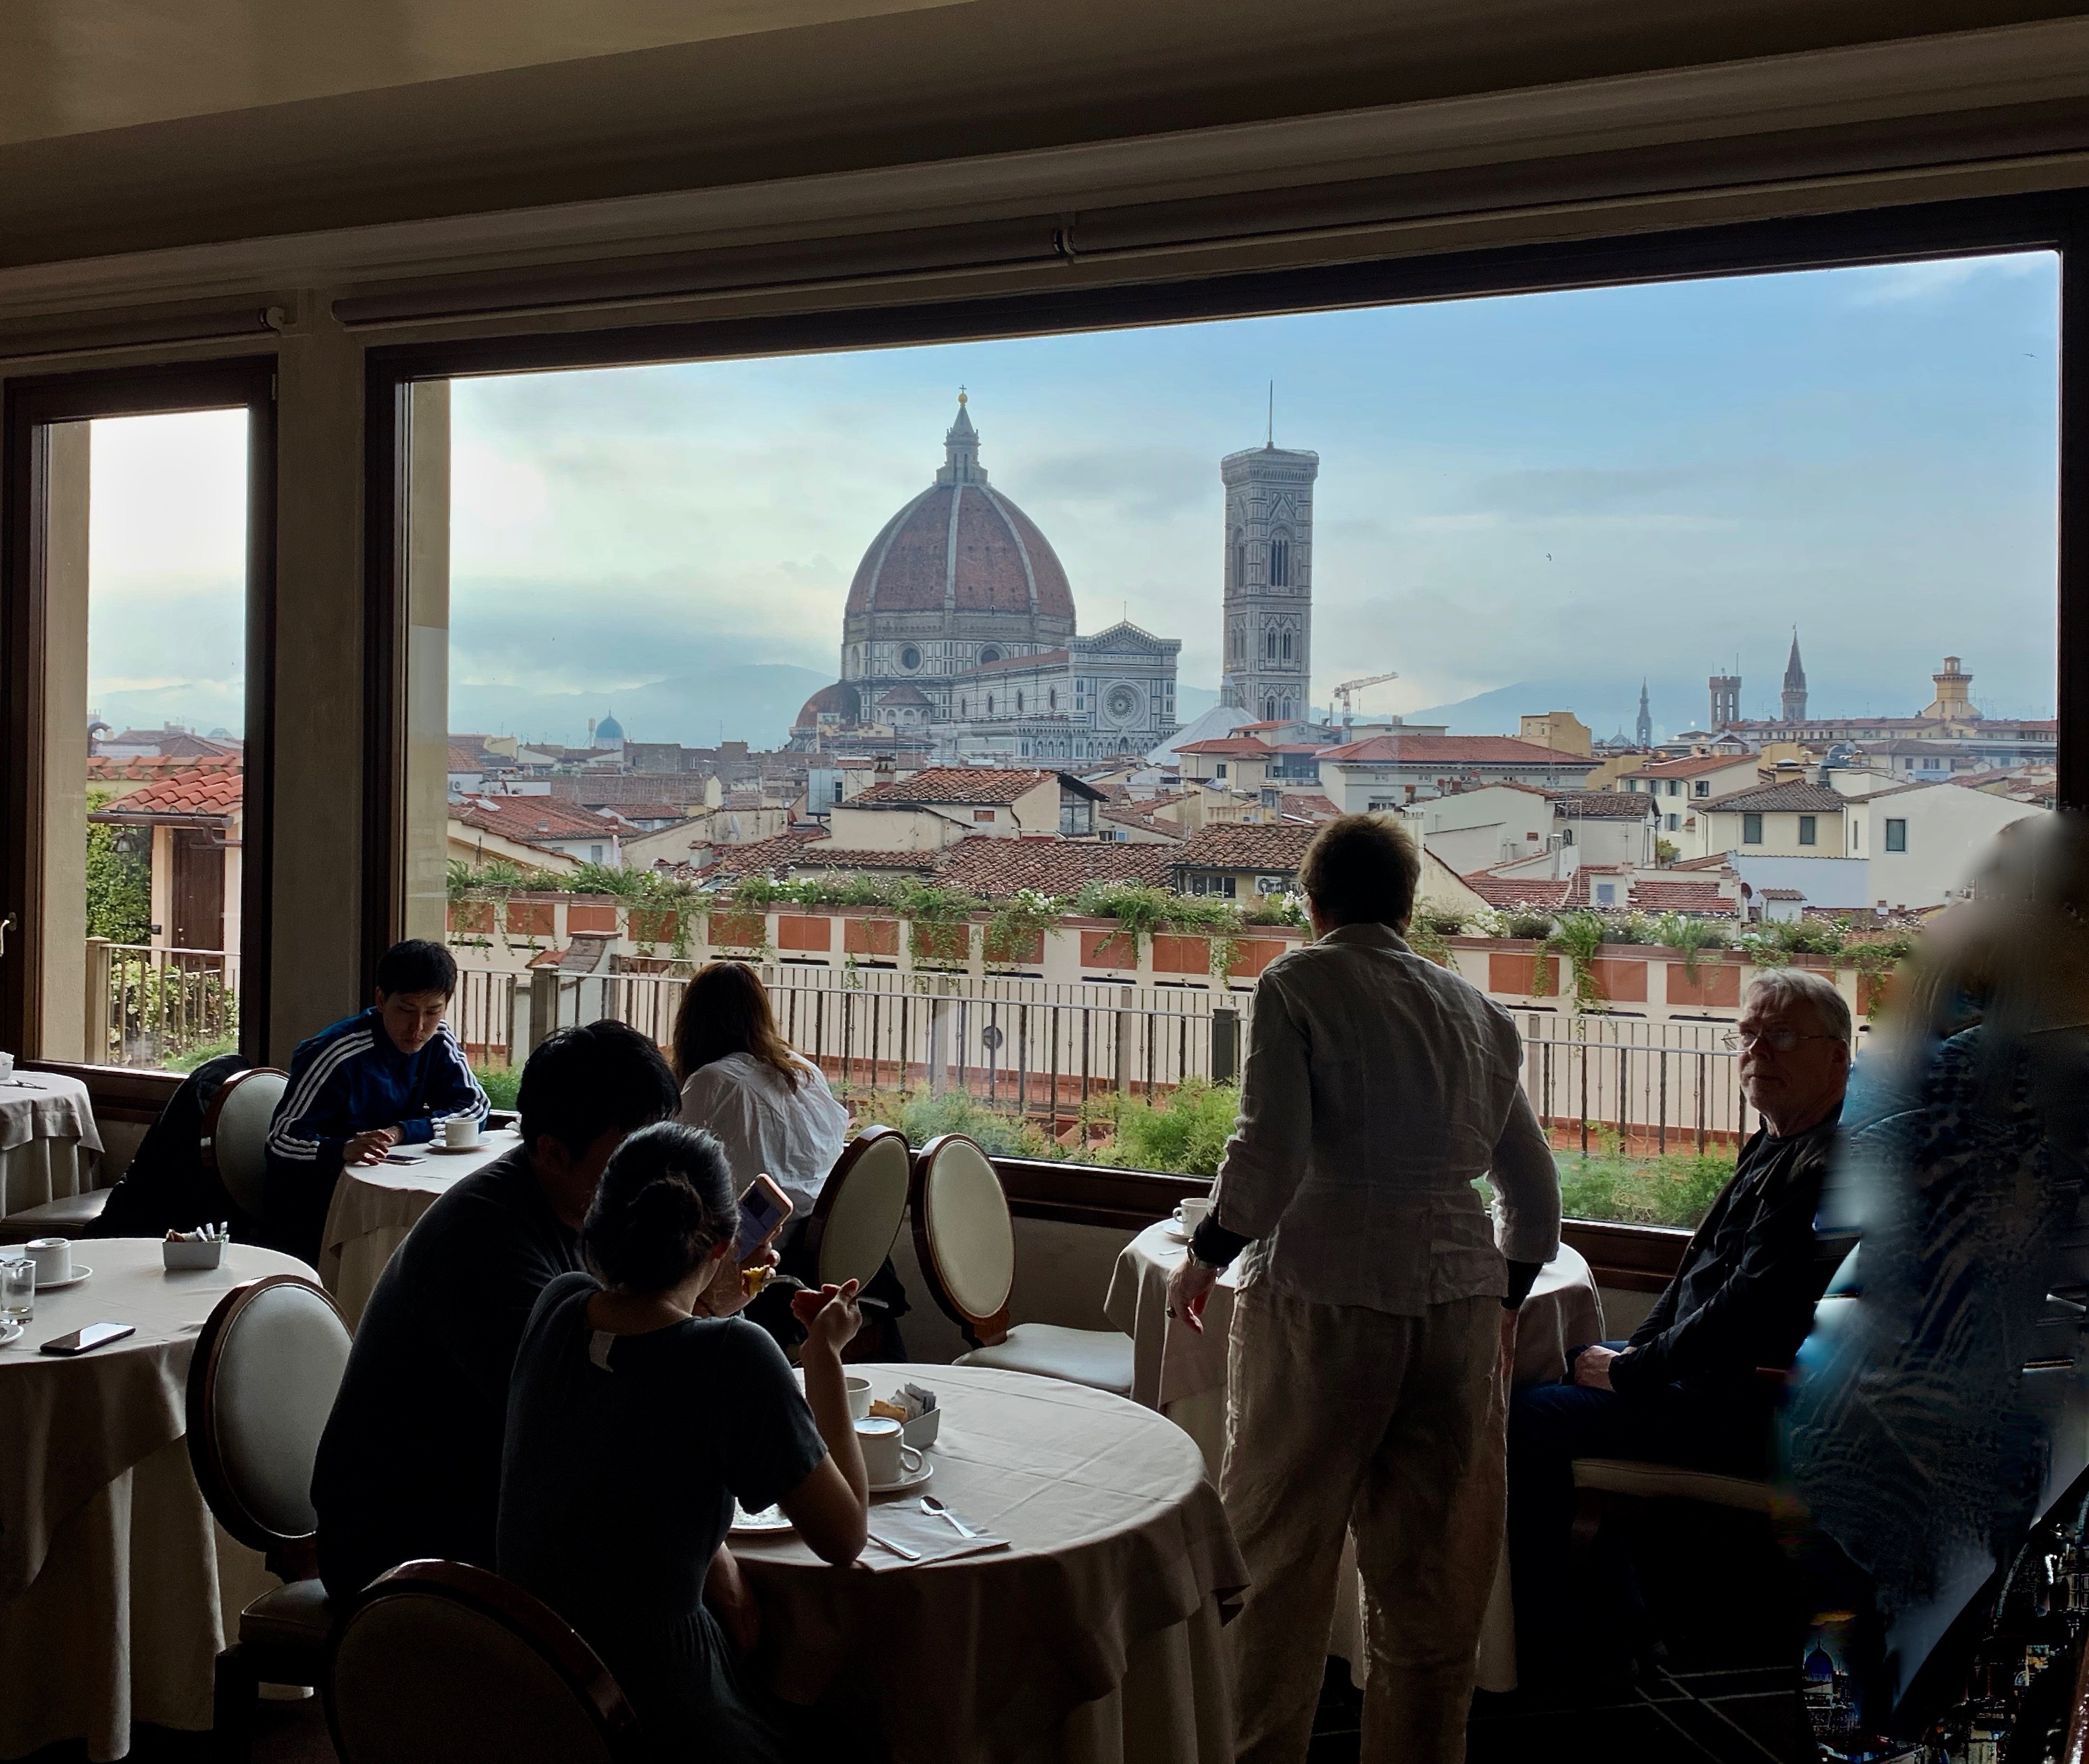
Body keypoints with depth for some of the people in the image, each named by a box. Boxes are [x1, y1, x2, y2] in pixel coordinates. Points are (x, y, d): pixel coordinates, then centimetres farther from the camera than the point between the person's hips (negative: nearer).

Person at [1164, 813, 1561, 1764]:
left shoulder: (1297, 984, -1)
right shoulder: (1479, 1010, 14)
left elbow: (1270, 1157, -13)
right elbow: (1534, 1194, 17)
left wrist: (1205, 1256, 3)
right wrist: (1503, 1298, 32)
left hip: (1324, 1299, -4)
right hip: (1462, 1306, 5)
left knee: (1278, 1561, 8)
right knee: (1431, 1579, 13)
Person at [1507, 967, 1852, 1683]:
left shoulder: (1831, 1166, -19)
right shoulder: (1776, 1146, 15)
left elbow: (1749, 1311, -24)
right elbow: (1704, 1281, 21)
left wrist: (1626, 1372, -15)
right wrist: (1626, 1353, 8)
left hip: (1756, 1412, -11)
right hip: (1713, 1378, 11)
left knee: (1529, 1420, -19)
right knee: (1548, 1374, 18)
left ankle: (1555, 1663, -6)